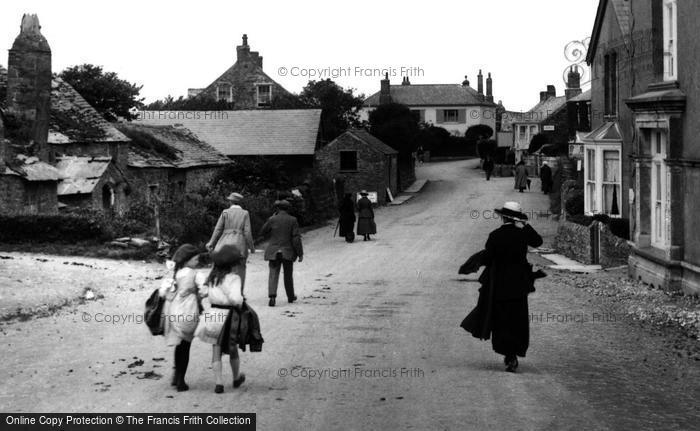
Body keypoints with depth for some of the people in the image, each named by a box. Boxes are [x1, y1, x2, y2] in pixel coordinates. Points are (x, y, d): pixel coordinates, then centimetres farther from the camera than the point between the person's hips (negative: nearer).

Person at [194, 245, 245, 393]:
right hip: (228, 315, -4)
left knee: (216, 350, 9)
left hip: (212, 314, 4)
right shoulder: (233, 278, -15)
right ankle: (237, 378, 37)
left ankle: (219, 383, 4)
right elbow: (235, 298, -26)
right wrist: (241, 302, -9)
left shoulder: (212, 277, 4)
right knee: (232, 348, 17)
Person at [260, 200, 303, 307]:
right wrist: (300, 253, -4)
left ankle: (272, 296, -21)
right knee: (288, 275, 16)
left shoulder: (272, 220, -4)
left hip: (274, 252, 0)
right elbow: (296, 238, -8)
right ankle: (290, 296, 30)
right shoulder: (293, 220, -5)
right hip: (288, 252, 1)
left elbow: (262, 232, 9)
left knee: (273, 275, -2)